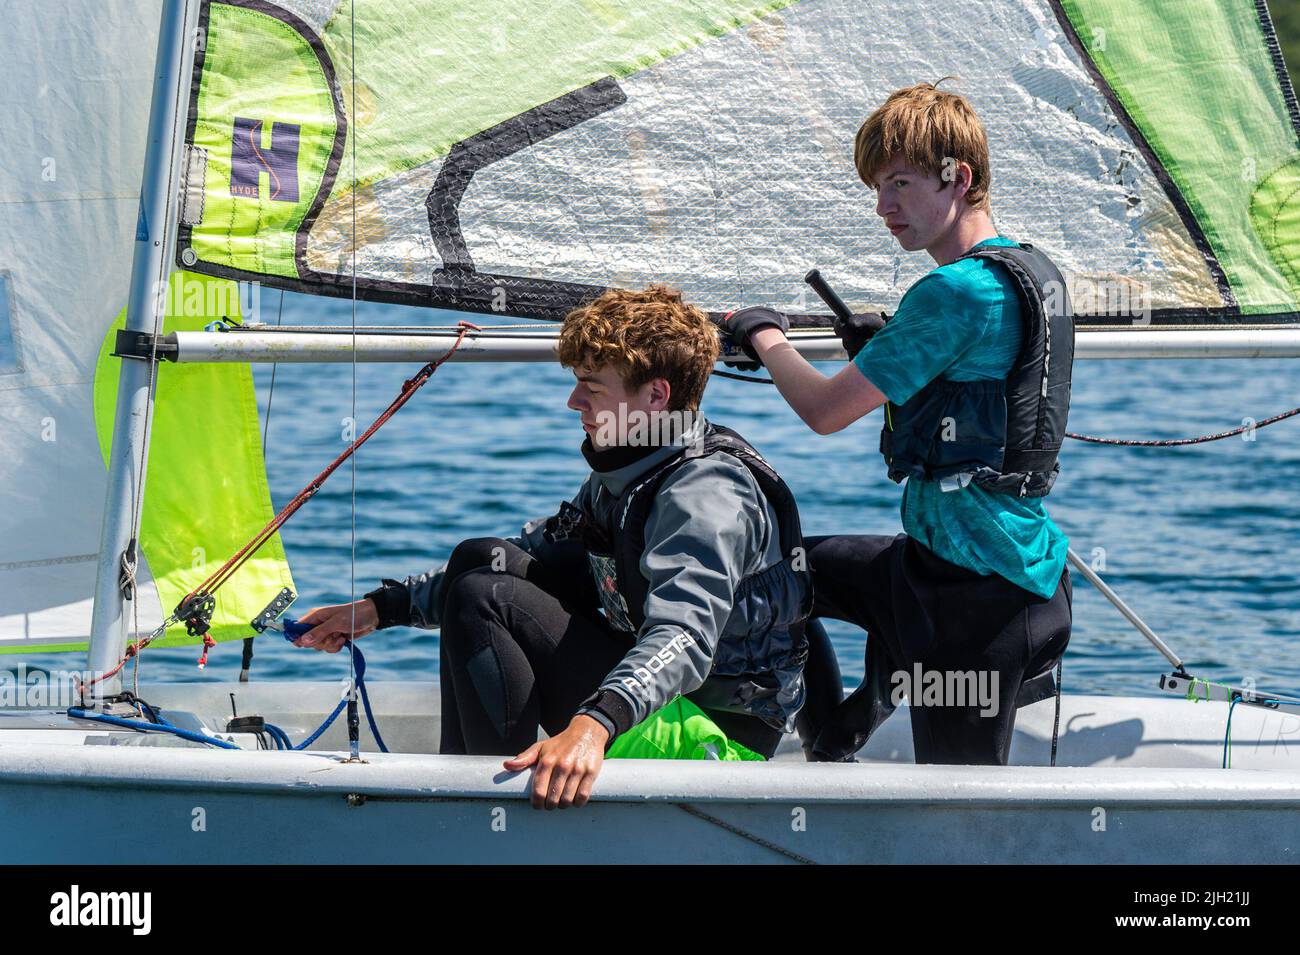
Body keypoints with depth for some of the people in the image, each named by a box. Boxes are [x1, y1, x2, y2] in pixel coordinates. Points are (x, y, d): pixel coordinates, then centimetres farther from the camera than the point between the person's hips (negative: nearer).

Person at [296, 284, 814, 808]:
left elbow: (684, 636, -38)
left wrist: (593, 726, -55)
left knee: (484, 598, -18)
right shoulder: (626, 472, 9)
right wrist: (382, 607, 13)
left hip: (713, 735, -10)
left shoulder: (709, 491, -22)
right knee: (481, 559, 9)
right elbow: (532, 554, 20)